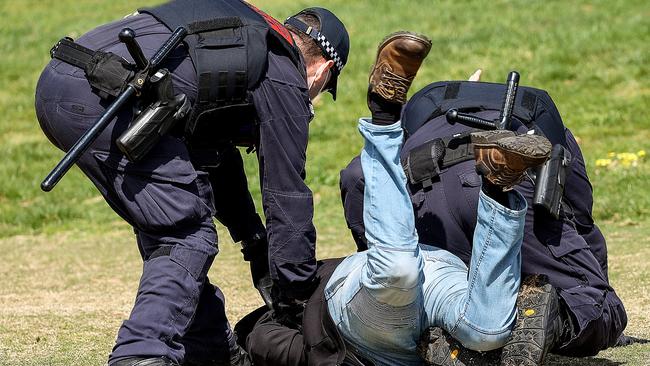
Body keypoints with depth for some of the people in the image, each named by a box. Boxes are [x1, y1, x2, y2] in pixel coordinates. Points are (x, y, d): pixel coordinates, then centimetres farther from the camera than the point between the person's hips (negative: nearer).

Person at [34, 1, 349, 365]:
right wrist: (297, 297, 18)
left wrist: (255, 243, 46)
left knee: (163, 227, 21)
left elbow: (215, 152, 40)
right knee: (188, 238, -1)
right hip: (102, 100, -9)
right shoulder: (285, 81, 8)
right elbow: (287, 198, 10)